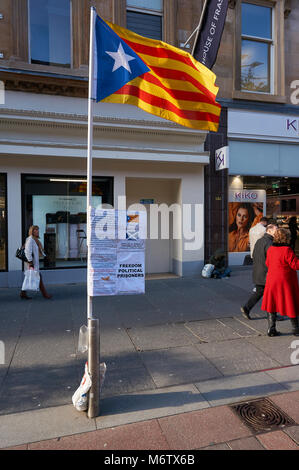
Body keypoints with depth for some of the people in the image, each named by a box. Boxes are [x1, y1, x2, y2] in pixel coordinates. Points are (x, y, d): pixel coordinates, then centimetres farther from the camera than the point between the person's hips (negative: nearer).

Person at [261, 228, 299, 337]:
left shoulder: (270, 249, 4)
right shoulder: (287, 250, -17)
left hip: (272, 281, 6)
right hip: (285, 282, -6)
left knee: (272, 303, 11)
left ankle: (271, 329, 11)